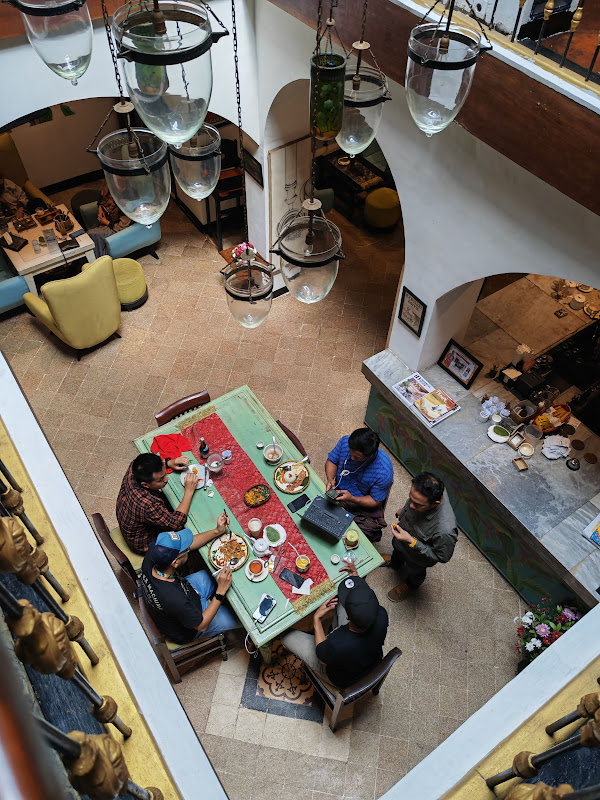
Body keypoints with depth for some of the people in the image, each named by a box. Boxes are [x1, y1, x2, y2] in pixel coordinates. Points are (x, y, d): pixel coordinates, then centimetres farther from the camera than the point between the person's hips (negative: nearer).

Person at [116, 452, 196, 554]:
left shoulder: (133, 470, -25)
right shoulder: (147, 505, -45)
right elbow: (177, 523, -32)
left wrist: (169, 462, -15)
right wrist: (189, 491, -29)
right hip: (146, 544, -7)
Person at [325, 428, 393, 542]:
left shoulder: (384, 472, -30)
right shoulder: (345, 442, -19)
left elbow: (375, 501, -15)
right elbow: (331, 461, 2)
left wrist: (352, 499, -30)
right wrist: (330, 479, -18)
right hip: (338, 493, 4)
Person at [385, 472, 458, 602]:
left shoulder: (445, 530, -51)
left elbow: (442, 557, -30)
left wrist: (412, 541, -37)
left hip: (419, 555, -4)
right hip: (403, 532, 4)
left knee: (414, 572, 31)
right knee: (396, 546, 37)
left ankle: (410, 586, 66)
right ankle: (394, 562, 73)